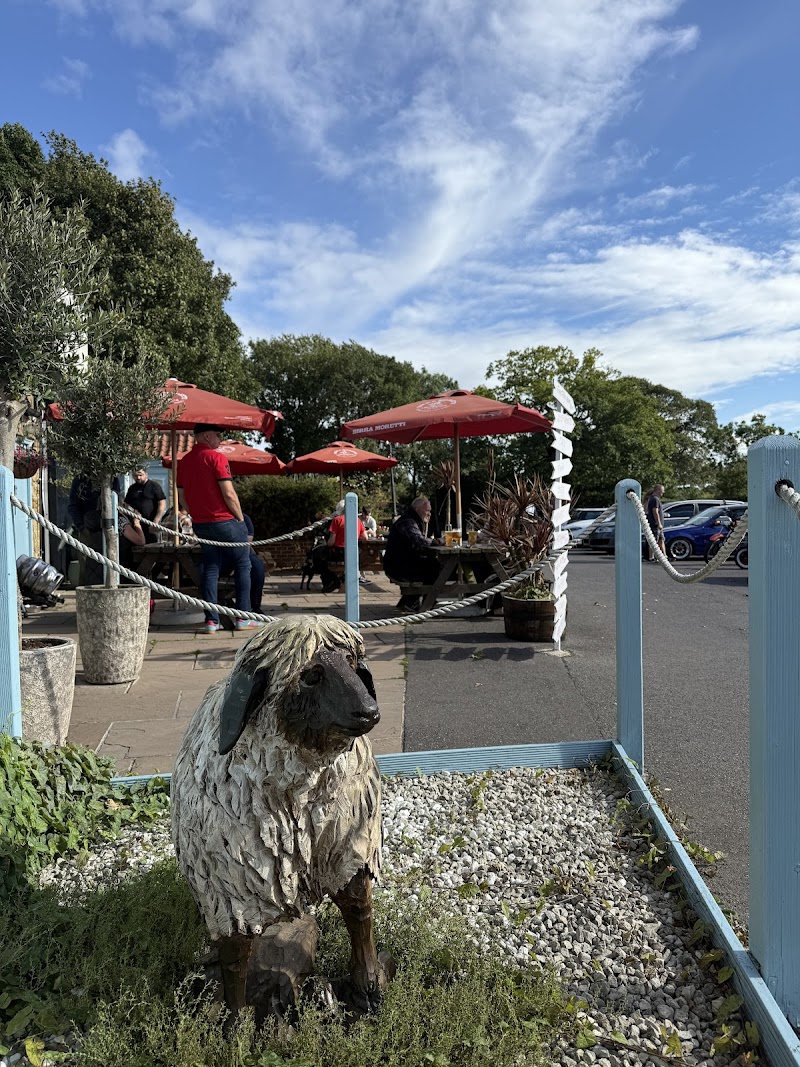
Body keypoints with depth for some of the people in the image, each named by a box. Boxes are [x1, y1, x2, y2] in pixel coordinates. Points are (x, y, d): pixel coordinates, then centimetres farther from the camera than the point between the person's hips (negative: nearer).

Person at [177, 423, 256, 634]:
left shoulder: (184, 462, 9)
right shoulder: (215, 457, -12)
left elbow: (182, 499, 12)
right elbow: (229, 493, -16)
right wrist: (240, 517, -5)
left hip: (201, 524, 6)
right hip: (225, 521, -6)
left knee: (210, 569, 10)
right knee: (242, 566, 5)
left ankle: (211, 621, 7)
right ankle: (243, 618, 6)